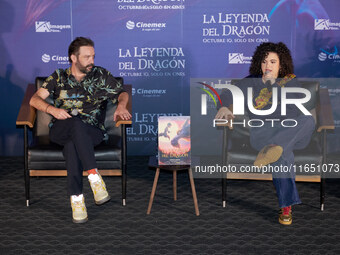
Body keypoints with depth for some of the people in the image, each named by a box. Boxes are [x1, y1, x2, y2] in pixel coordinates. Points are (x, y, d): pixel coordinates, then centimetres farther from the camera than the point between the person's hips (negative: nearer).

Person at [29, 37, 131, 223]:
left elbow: (122, 93, 15)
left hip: (92, 132, 0)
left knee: (71, 144, -36)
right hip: (60, 131, 0)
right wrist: (52, 109, -16)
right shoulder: (58, 77, 13)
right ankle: (94, 175, -42)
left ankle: (76, 197, -36)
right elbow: (35, 99, 5)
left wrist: (121, 105, -9)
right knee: (76, 123, -37)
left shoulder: (101, 75, 12)